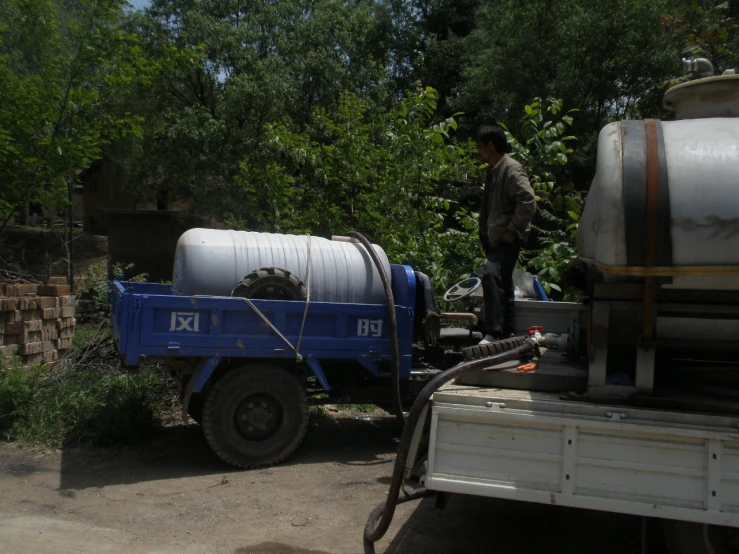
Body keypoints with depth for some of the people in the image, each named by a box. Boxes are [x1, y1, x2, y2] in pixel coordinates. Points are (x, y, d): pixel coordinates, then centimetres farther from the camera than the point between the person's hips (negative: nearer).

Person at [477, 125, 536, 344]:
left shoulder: (512, 169, -13)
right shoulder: (493, 170, 15)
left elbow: (528, 202, -23)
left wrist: (512, 230, -21)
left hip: (507, 238, -10)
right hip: (495, 238, 10)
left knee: (491, 275, -25)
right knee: (501, 282, 15)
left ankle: (494, 332, -23)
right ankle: (508, 331, 26)